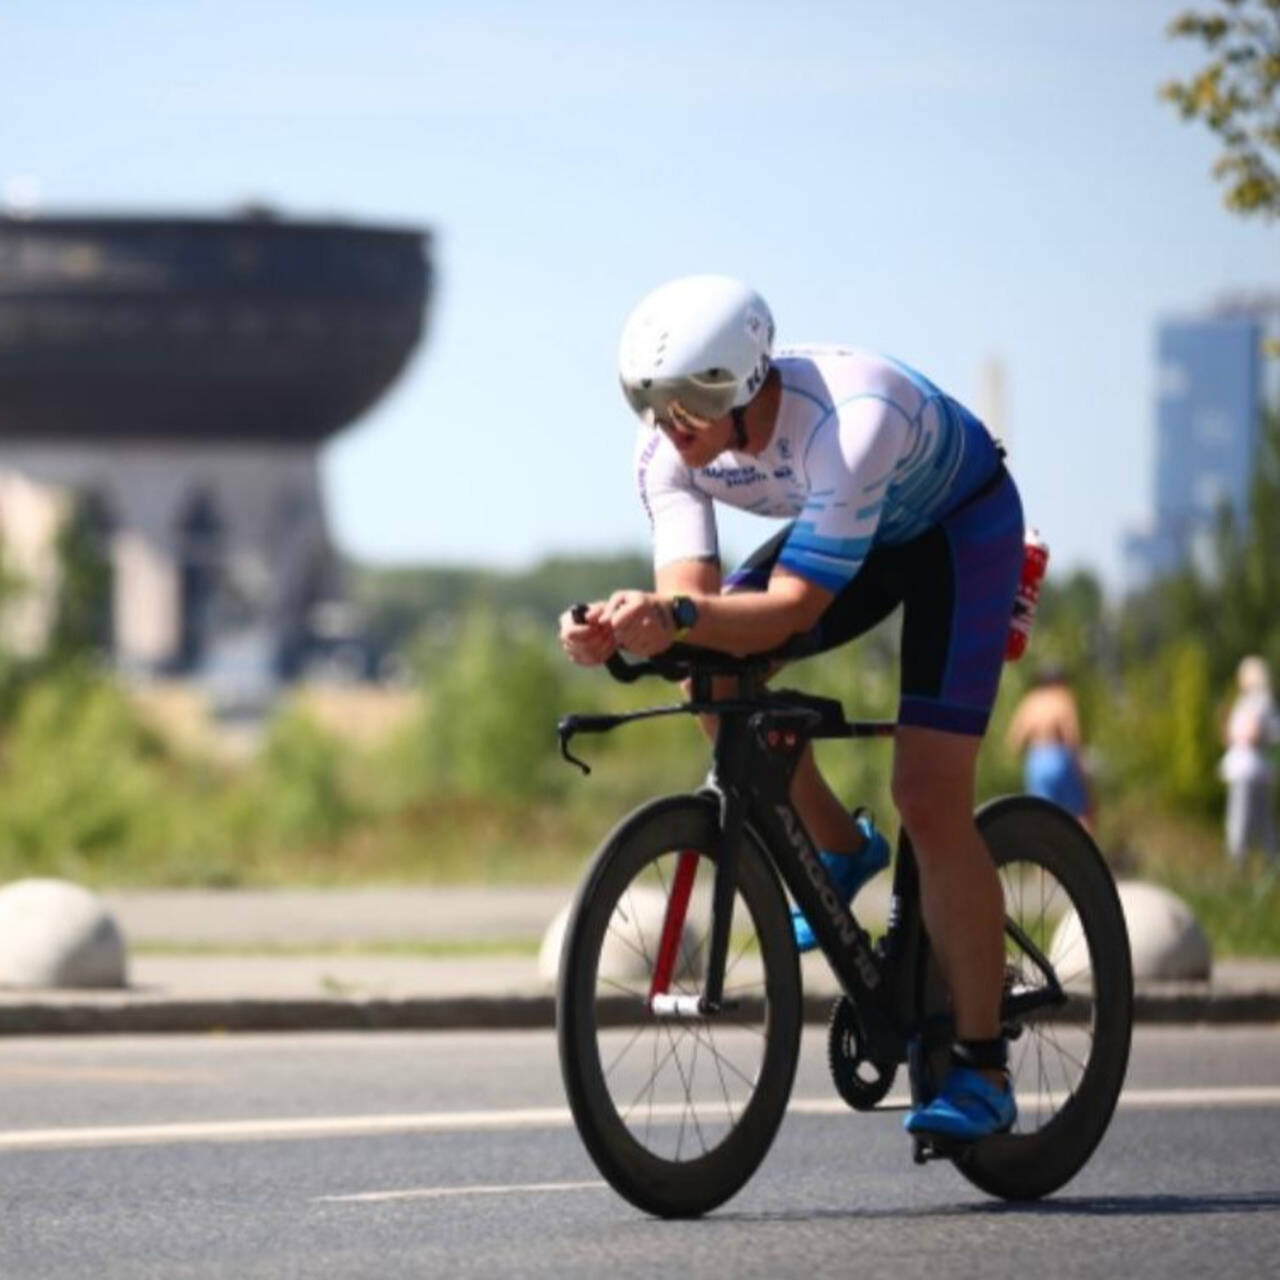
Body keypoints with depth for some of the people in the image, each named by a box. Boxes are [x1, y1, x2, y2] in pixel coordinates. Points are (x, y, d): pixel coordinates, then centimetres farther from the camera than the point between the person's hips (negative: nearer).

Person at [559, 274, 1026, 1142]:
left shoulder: (850, 423, -41)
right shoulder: (671, 448, -22)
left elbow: (791, 609, -43)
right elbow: (690, 591, -29)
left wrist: (679, 618, -59)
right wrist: (624, 627, -51)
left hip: (961, 524, -6)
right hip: (854, 526, 6)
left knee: (931, 800, -16)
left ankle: (982, 1069, -8)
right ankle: (840, 850, 8)